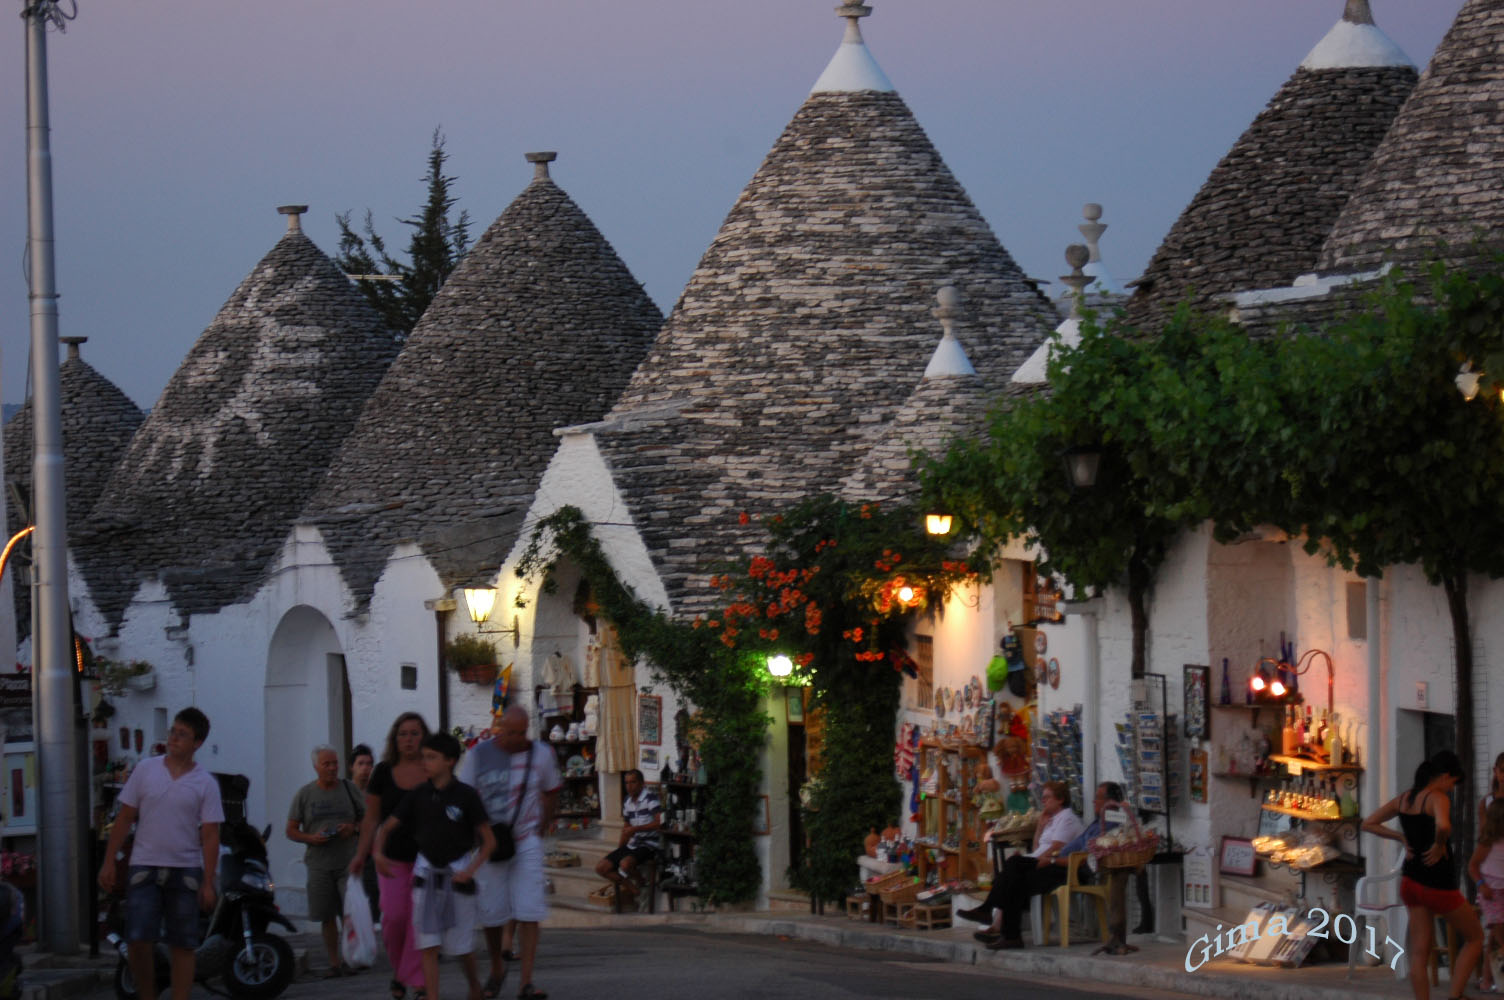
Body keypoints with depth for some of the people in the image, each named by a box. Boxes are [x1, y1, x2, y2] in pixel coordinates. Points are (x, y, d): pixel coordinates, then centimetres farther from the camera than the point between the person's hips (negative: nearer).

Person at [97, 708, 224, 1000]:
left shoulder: (205, 783, 1)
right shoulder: (145, 770, 5)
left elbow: (210, 836, 0)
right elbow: (124, 819, 8)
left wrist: (208, 883, -6)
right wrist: (109, 863, 3)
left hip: (185, 871, 0)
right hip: (144, 867, 0)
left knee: (183, 945, 2)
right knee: (138, 940, -9)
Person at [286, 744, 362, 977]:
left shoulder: (349, 789, 7)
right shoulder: (305, 794, 7)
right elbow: (291, 831, 8)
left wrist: (353, 828, -8)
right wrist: (311, 838, -11)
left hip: (349, 862, -1)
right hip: (319, 864, 1)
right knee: (327, 916, 4)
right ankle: (334, 962, 12)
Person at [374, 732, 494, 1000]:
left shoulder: (465, 795, -9)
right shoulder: (418, 795, 0)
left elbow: (488, 840, -6)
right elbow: (387, 827, 4)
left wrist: (471, 869, -17)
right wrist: (379, 851, -15)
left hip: (457, 874, -2)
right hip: (426, 872, 2)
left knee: (461, 943, 5)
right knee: (428, 944, -3)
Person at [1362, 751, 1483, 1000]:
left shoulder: (1403, 799, 7)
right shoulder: (1438, 799, -16)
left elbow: (1368, 824, 15)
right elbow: (1443, 825, -38)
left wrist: (1401, 838, 10)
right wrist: (1439, 845, -18)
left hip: (1411, 883, 7)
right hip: (1438, 885, -7)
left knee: (1419, 952, 8)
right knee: (1475, 938, 10)